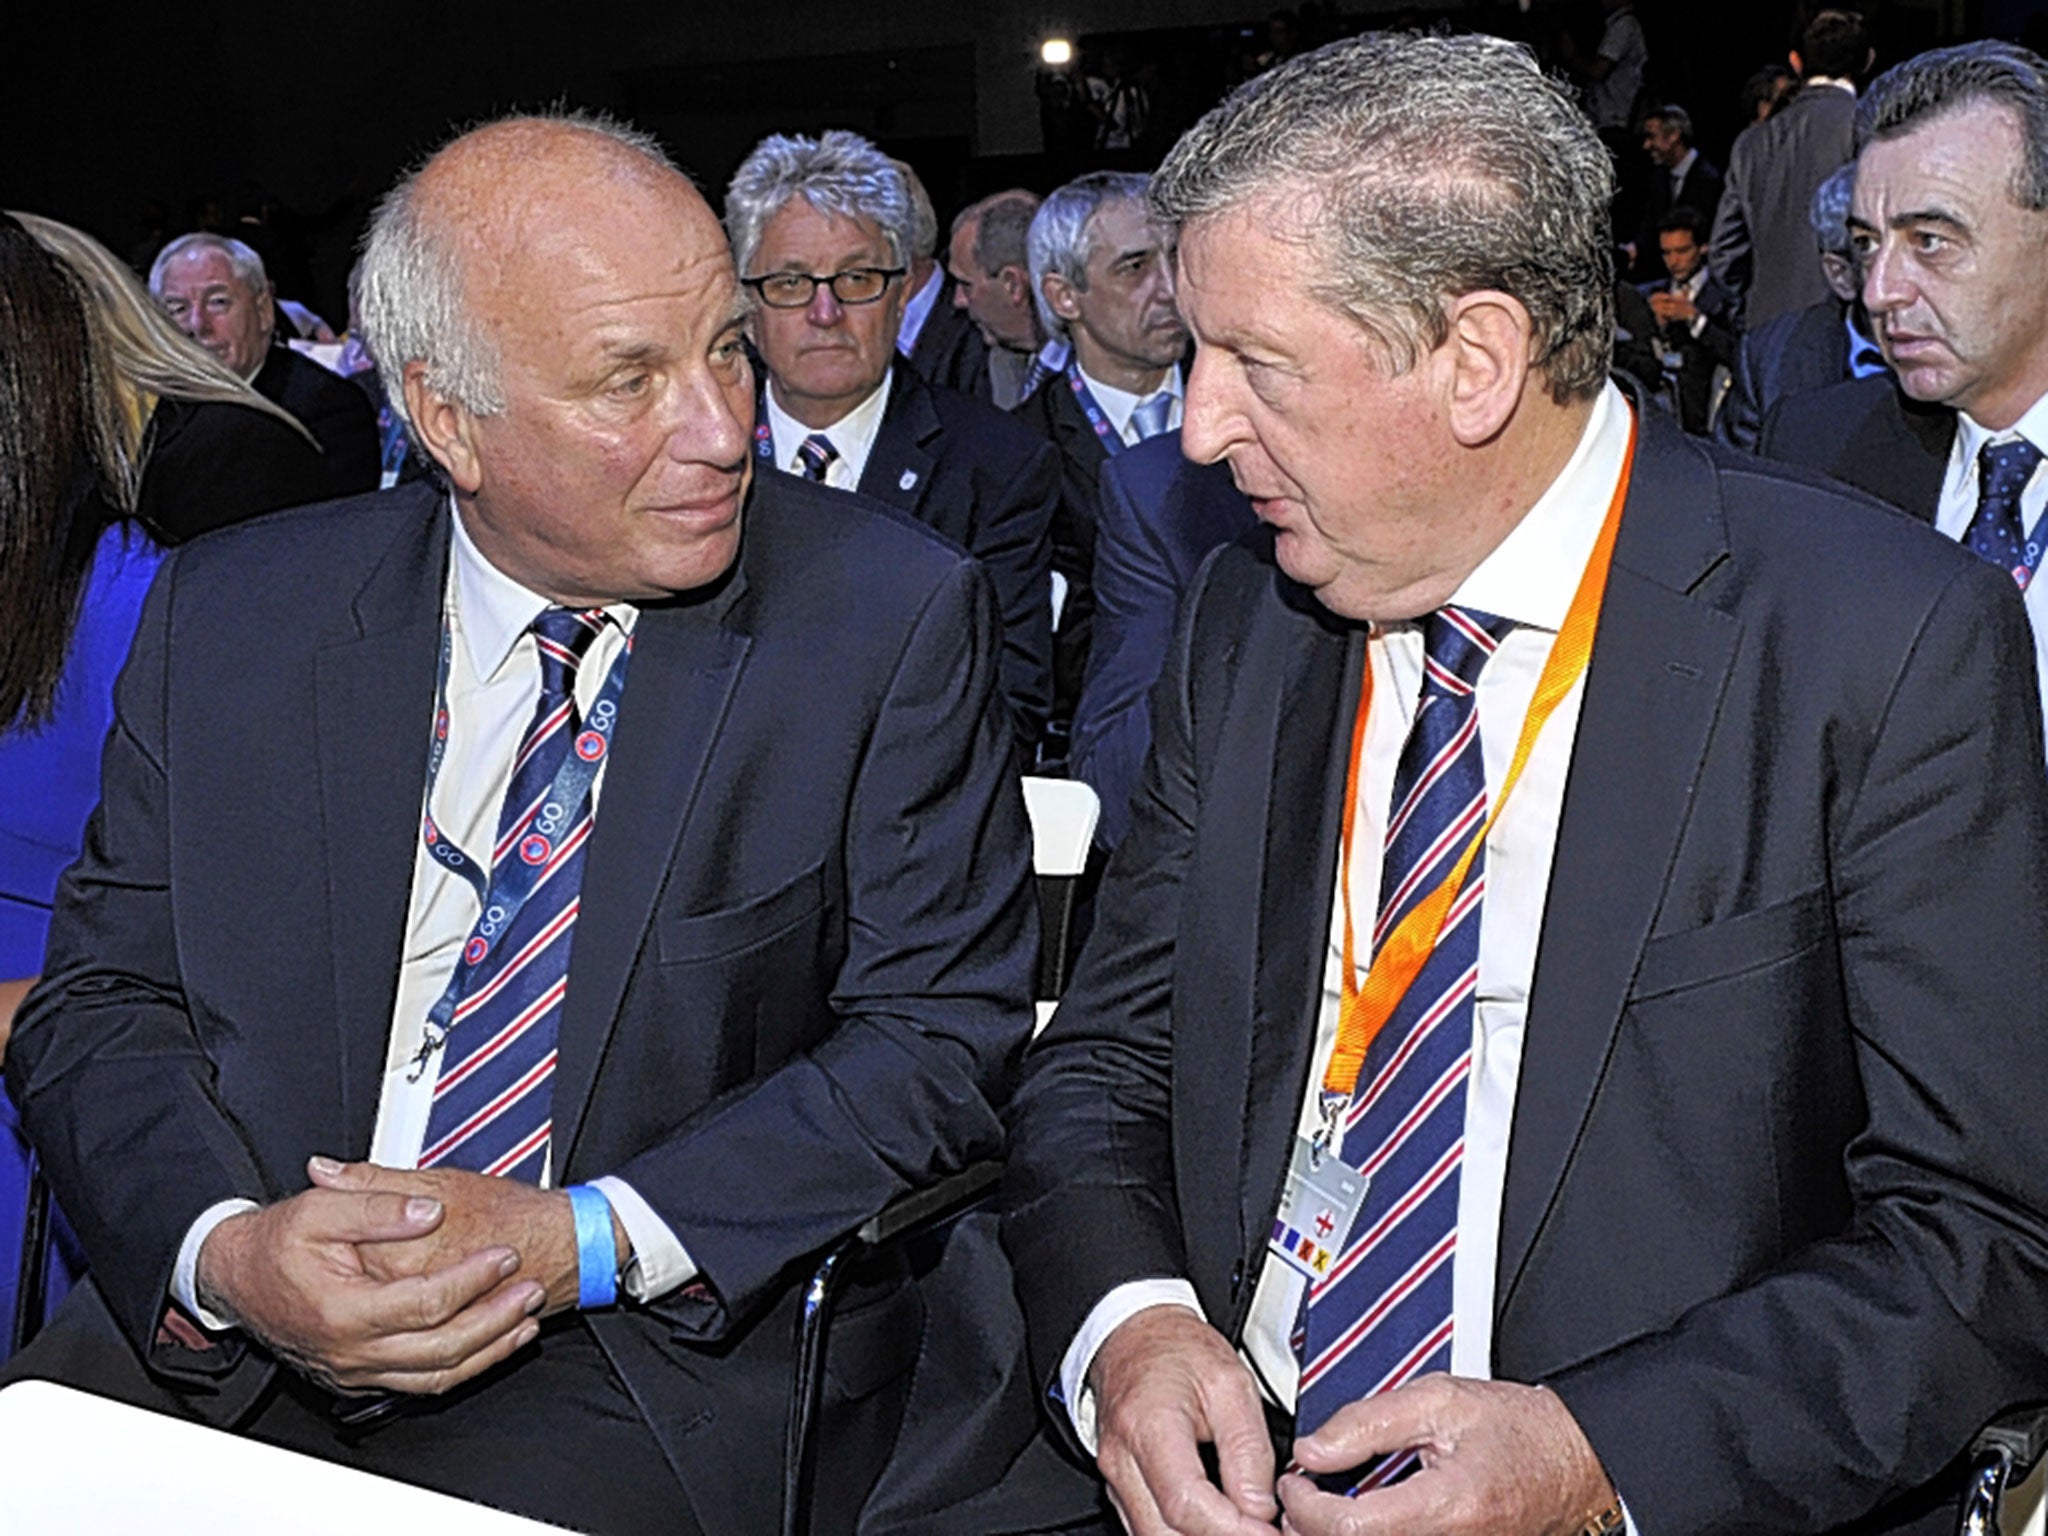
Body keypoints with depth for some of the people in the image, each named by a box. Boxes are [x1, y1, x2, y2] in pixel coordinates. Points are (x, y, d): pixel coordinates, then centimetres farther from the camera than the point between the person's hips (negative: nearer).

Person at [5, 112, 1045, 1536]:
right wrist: (227, 1250, -14)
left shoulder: (894, 618, -4)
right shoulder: (228, 617, 4)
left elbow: (943, 1042, -6)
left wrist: (576, 1242, -15)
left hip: (685, 1382, -2)